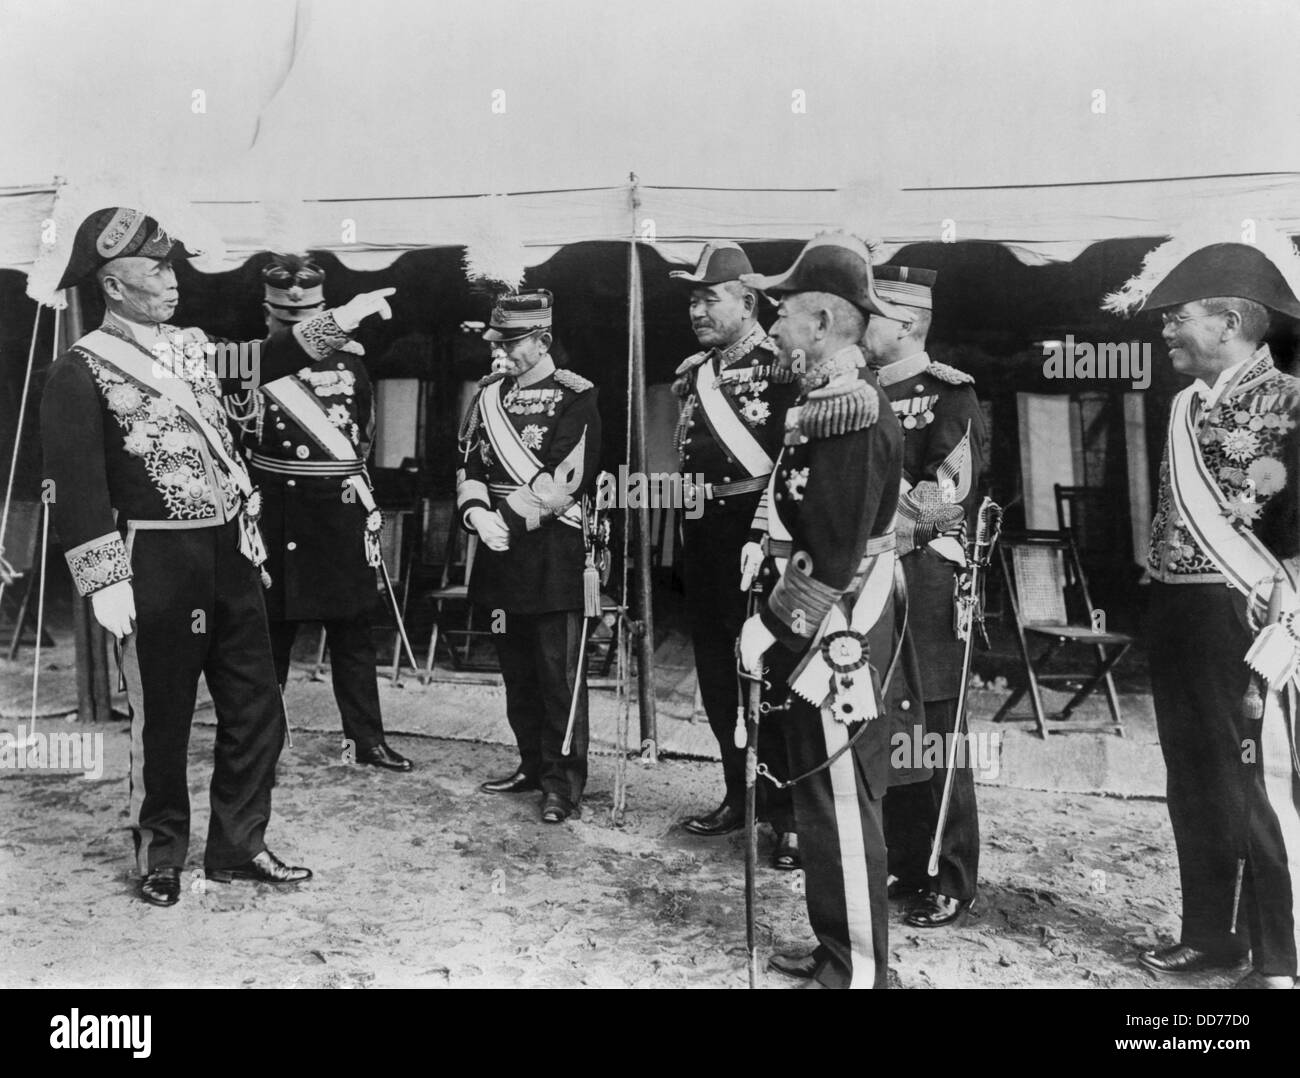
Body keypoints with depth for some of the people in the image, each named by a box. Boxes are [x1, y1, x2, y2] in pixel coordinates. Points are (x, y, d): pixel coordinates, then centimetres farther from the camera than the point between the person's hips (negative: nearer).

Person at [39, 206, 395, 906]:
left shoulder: (192, 346, 11)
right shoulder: (80, 372, -9)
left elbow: (266, 360, 18)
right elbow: (74, 486, -13)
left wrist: (340, 320, 8)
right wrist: (104, 583, -16)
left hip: (231, 549, 7)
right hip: (158, 562, -6)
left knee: (256, 710, 11)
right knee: (162, 717, 8)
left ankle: (238, 847, 26)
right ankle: (161, 857, 28)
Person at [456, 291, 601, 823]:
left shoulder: (575, 397, -5)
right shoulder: (488, 395, 14)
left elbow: (565, 480, -13)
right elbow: (468, 466, 12)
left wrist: (512, 516, -12)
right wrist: (478, 513, -7)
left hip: (554, 553, -6)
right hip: (501, 552, 6)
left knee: (559, 671, -2)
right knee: (516, 668, 13)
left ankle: (564, 780, 7)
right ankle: (532, 764, 26)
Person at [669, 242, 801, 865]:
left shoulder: (781, 365, -9)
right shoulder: (692, 372, 14)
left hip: (757, 538, -8)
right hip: (703, 539, 8)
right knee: (716, 679, 14)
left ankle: (790, 816, 9)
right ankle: (739, 797, 29)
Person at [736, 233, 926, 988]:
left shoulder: (848, 409, -19)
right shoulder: (834, 397, 12)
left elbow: (835, 557, -23)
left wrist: (772, 628, -16)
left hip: (835, 646, -10)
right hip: (827, 640, 10)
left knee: (841, 814, 2)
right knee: (829, 808, 18)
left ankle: (858, 971, 18)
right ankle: (841, 952, 33)